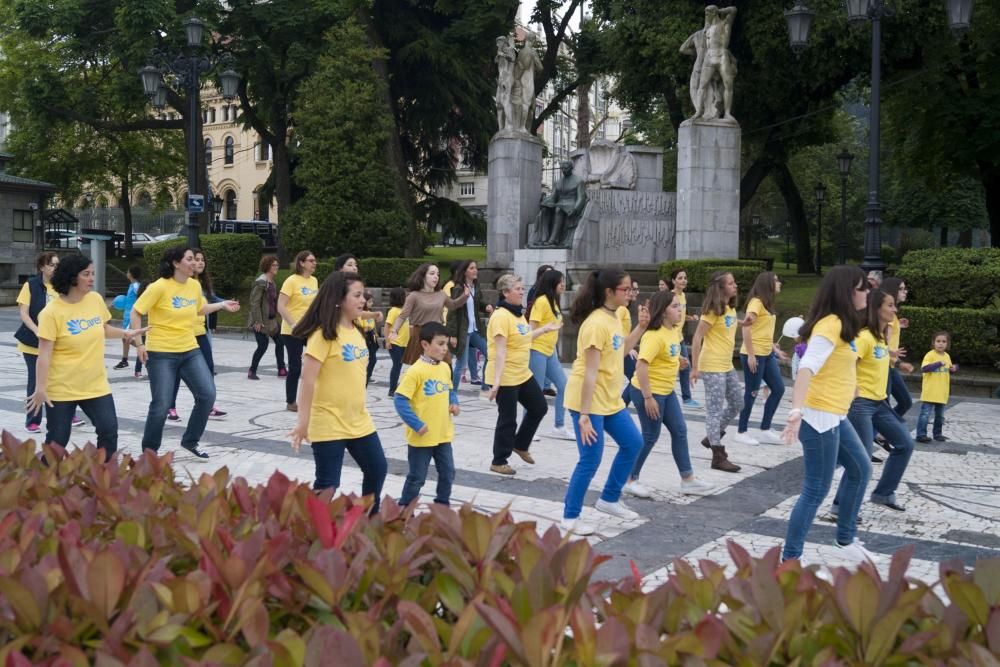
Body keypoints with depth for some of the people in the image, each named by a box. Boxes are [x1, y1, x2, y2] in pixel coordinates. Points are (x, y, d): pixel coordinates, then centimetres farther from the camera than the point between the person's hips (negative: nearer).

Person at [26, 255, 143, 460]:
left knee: (109, 431, -2)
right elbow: (44, 353, -17)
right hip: (61, 389, -4)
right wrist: (40, 388, -20)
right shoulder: (51, 312, -16)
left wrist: (125, 333, 6)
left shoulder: (96, 299, 0)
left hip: (96, 385, 4)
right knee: (57, 440, 4)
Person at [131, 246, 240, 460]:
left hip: (190, 351, 6)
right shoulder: (159, 287, -16)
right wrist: (139, 343, -14)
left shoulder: (195, 285, 3)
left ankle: (190, 441, 19)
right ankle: (149, 450, 17)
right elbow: (135, 313, -10)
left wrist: (222, 305, 10)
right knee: (162, 404, -5)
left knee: (208, 394, -1)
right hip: (161, 353, -6)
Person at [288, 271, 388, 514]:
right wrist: (303, 422, -21)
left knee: (377, 469, 16)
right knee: (327, 484, 0)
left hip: (359, 420, 8)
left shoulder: (356, 332, 8)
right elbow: (308, 380, -19)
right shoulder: (324, 334, -17)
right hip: (329, 424, -8)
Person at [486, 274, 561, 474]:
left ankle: (520, 445, 34)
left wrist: (545, 329, 22)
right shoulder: (501, 316, -20)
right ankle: (498, 462, 16)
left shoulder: (518, 313, 10)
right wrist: (496, 381, -28)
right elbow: (500, 351, -25)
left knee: (539, 407, 17)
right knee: (508, 420, 1)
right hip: (506, 378, -9)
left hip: (523, 374, 9)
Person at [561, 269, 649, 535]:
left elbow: (621, 351, 22)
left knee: (633, 444, 16)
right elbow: (590, 373, -25)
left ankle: (609, 500, 29)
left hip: (610, 400, 10)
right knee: (590, 461, -5)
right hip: (589, 401, -10)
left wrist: (641, 327, 11)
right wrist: (584, 415, -26)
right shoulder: (597, 324, -22)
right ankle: (570, 517, 10)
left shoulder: (614, 318, 6)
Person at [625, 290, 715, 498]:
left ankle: (688, 480, 19)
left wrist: (677, 360, 9)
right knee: (650, 437, 0)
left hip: (666, 391, 9)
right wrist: (648, 397, -28)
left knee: (680, 431, 11)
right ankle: (630, 480, 16)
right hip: (649, 393, -9)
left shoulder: (673, 330, 5)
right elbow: (641, 365, -29)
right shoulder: (654, 336, -24)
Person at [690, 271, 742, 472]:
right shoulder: (713, 311, -16)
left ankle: (712, 437, 31)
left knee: (737, 404, 16)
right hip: (712, 367, -9)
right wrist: (695, 367, -20)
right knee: (715, 409, -4)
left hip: (727, 365, 9)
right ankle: (718, 456, 1)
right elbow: (697, 338, -18)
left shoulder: (731, 308, 9)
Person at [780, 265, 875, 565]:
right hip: (819, 417, -10)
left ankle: (846, 539, 38)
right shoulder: (830, 325, -20)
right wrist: (797, 411, -43)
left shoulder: (840, 324, 10)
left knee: (861, 468, 23)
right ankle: (789, 560, 4)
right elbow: (806, 368, -32)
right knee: (816, 490, -4)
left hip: (835, 416, 10)